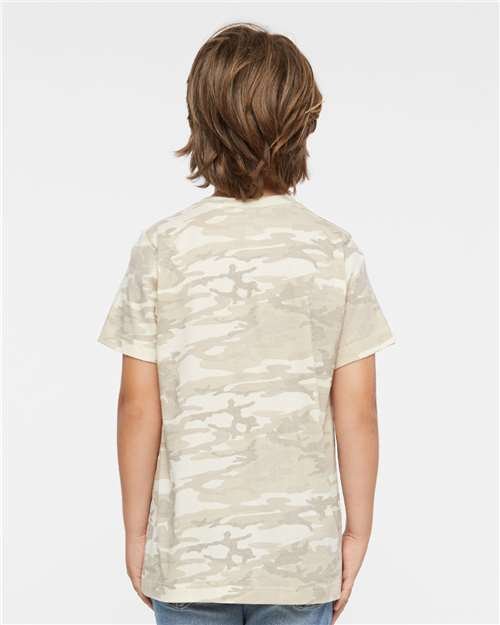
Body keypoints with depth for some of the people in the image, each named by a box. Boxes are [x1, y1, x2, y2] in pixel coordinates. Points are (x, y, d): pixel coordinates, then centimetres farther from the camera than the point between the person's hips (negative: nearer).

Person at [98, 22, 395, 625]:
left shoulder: (161, 248, -8)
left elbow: (140, 408, -5)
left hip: (189, 552, 0)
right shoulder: (336, 252, -7)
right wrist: (358, 531, 7)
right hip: (302, 554, 0)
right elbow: (356, 414, -5)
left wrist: (135, 530, 6)